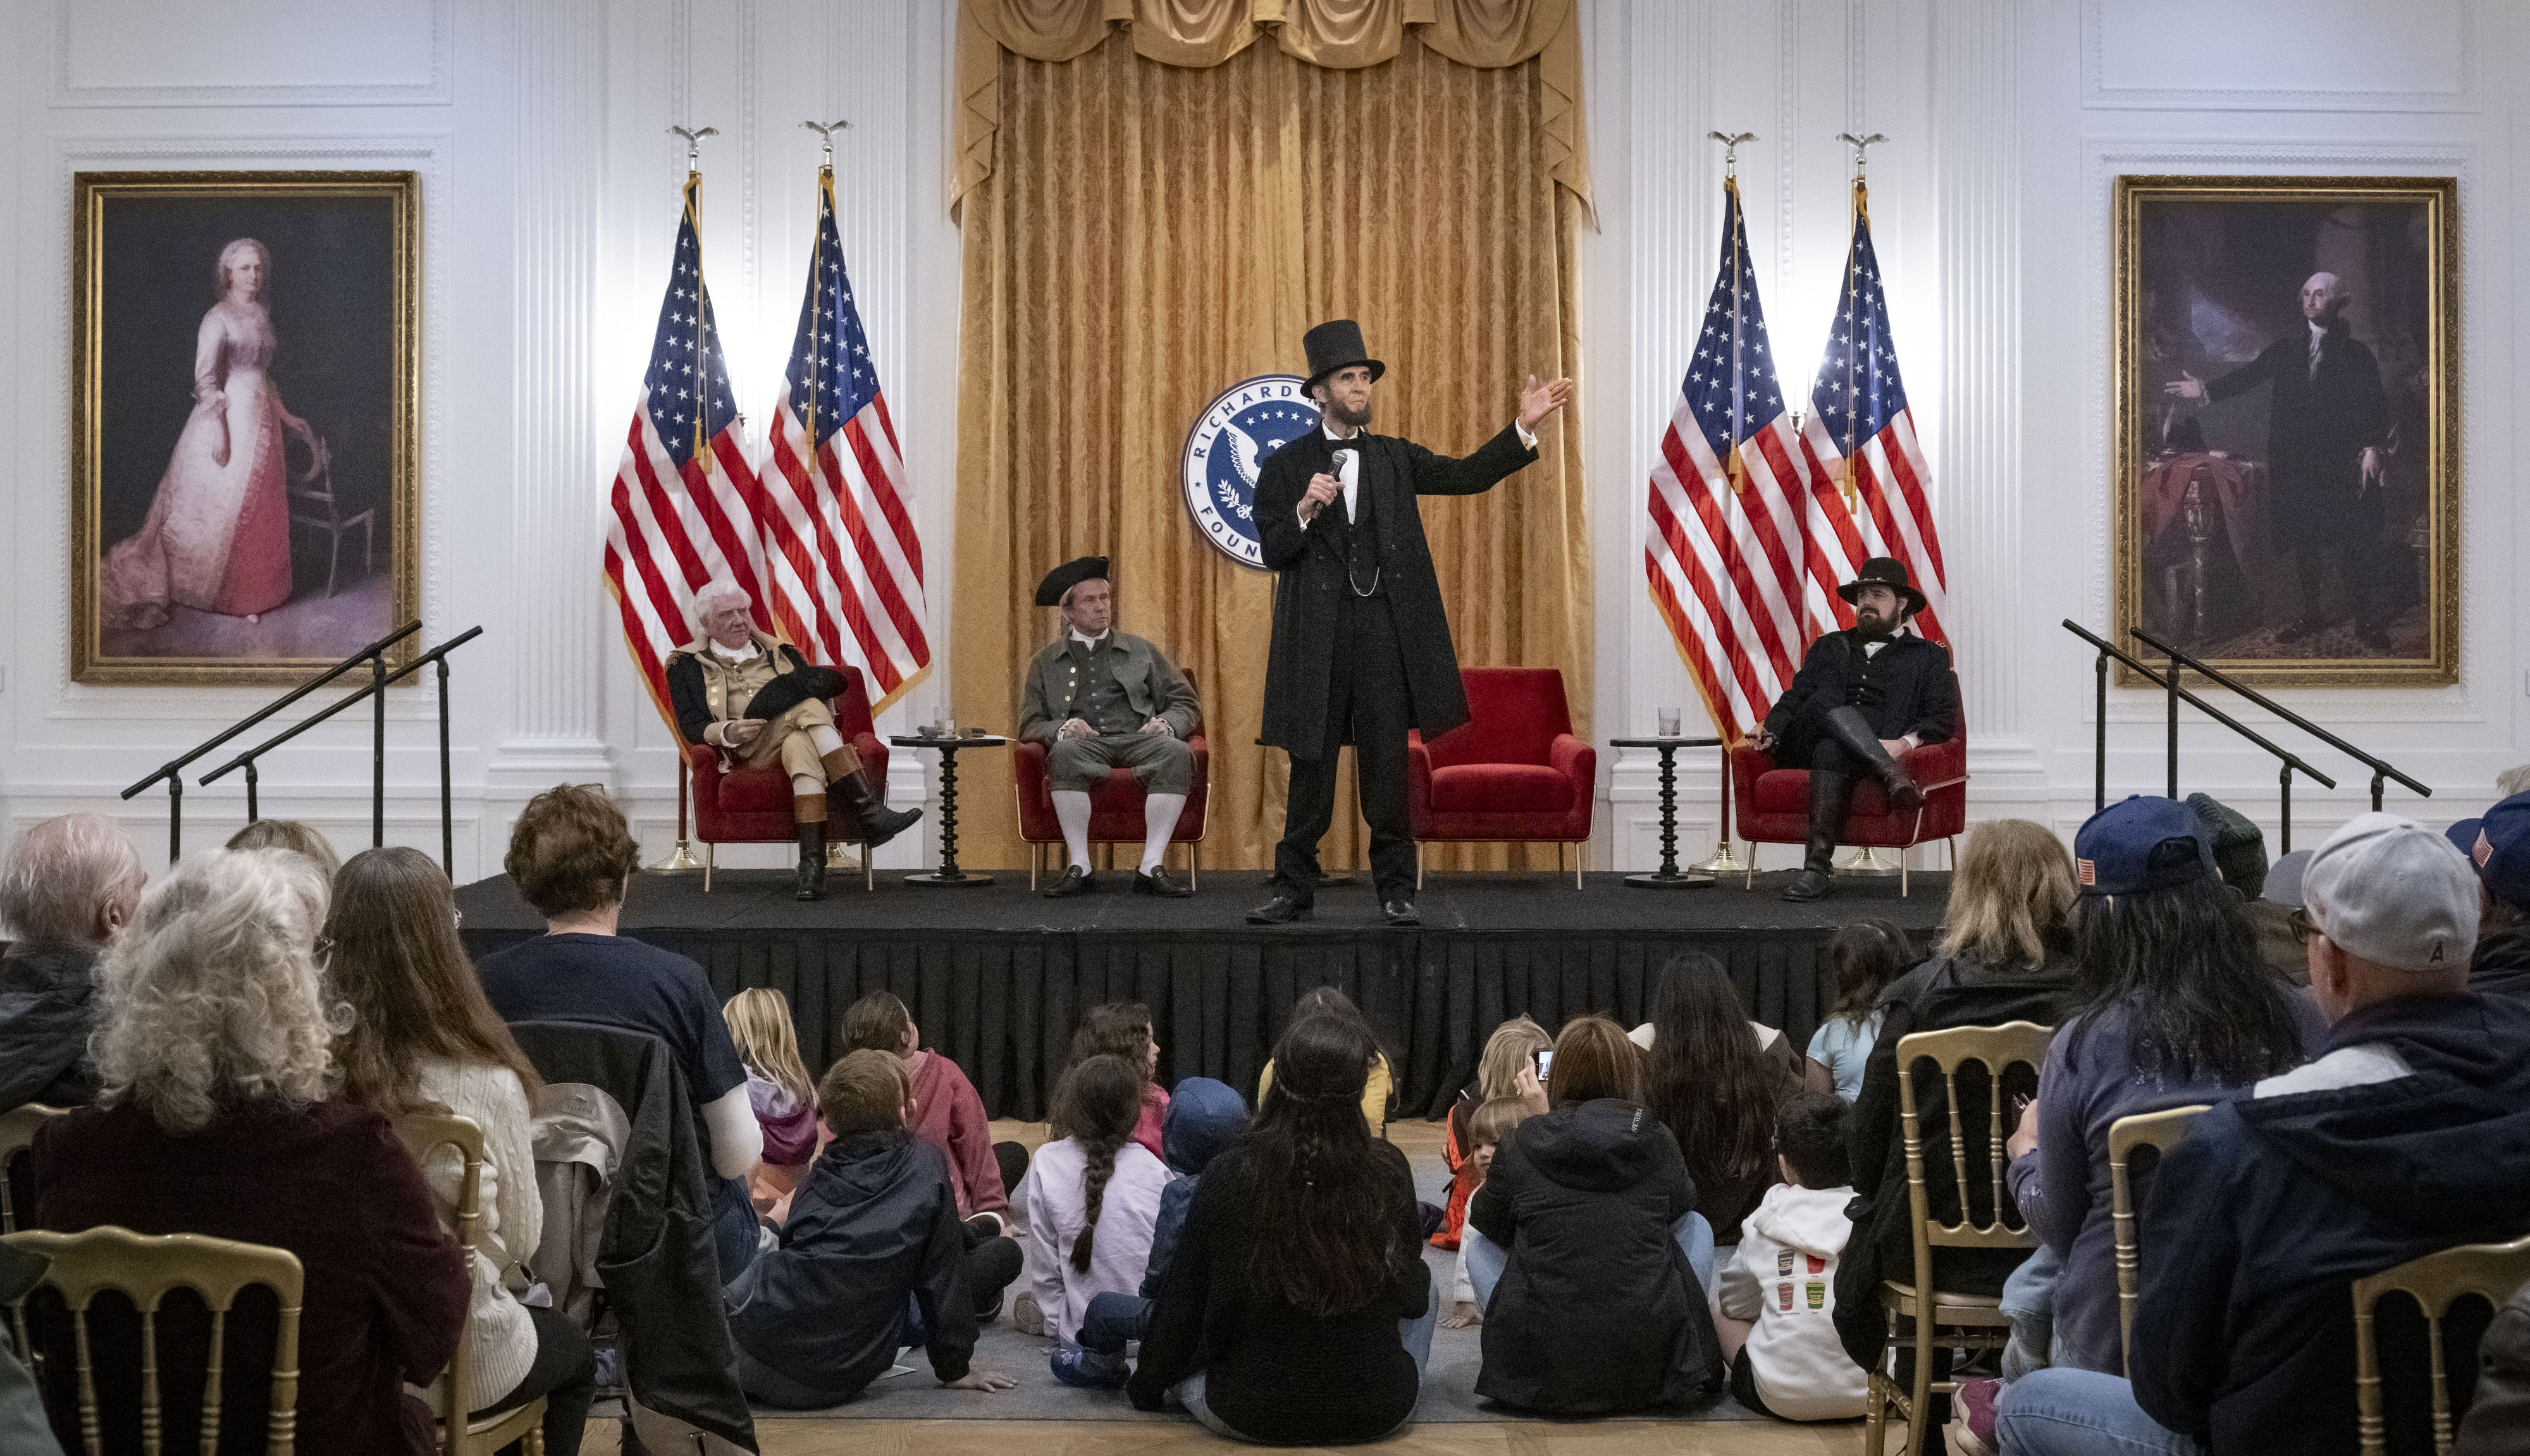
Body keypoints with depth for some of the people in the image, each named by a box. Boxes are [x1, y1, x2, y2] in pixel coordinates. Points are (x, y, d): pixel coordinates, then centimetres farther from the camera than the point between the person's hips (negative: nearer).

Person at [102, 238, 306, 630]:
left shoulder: (261, 316, 12)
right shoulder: (218, 318, -11)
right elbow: (205, 378, -15)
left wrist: (286, 416, 19)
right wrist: (219, 429, -20)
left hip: (261, 419, 7)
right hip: (228, 418, -7)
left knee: (259, 509, 8)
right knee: (221, 506, -1)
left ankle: (249, 592, 16)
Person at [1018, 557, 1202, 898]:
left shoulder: (1141, 651, 23)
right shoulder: (1045, 662, 21)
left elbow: (1186, 702, 20)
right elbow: (1030, 725, 14)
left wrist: (1166, 723, -4)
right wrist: (1062, 728, -10)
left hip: (1137, 741, 1)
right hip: (1086, 746, -1)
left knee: (1177, 752, -33)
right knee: (1065, 750, -38)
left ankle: (1152, 867, -33)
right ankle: (1080, 867, -32)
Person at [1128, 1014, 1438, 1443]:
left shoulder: (1229, 1177, -17)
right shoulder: (1389, 1172, -15)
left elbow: (1183, 1303, -4)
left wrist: (1146, 1387, 15)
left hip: (1249, 1415, 0)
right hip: (1379, 1414, 1)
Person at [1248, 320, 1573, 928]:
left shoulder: (1395, 457, 13)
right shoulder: (1286, 466, 6)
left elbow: (1468, 475, 4)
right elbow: (1273, 553, 1)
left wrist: (1524, 426, -5)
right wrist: (1305, 509, -16)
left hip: (1385, 632, 2)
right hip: (1318, 634, -2)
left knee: (1388, 763, 4)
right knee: (1311, 768, 2)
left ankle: (1395, 889, 12)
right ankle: (1295, 890, 11)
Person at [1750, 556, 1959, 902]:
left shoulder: (1928, 656, 21)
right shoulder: (1828, 647, 31)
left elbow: (1944, 718, 9)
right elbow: (1796, 698, 23)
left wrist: (1907, 742, -12)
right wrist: (1770, 729, 1)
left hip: (1879, 750, -2)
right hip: (1803, 746, 2)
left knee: (1832, 749, -37)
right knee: (1837, 712, -33)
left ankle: (1819, 864, -47)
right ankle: (1896, 779, -48)